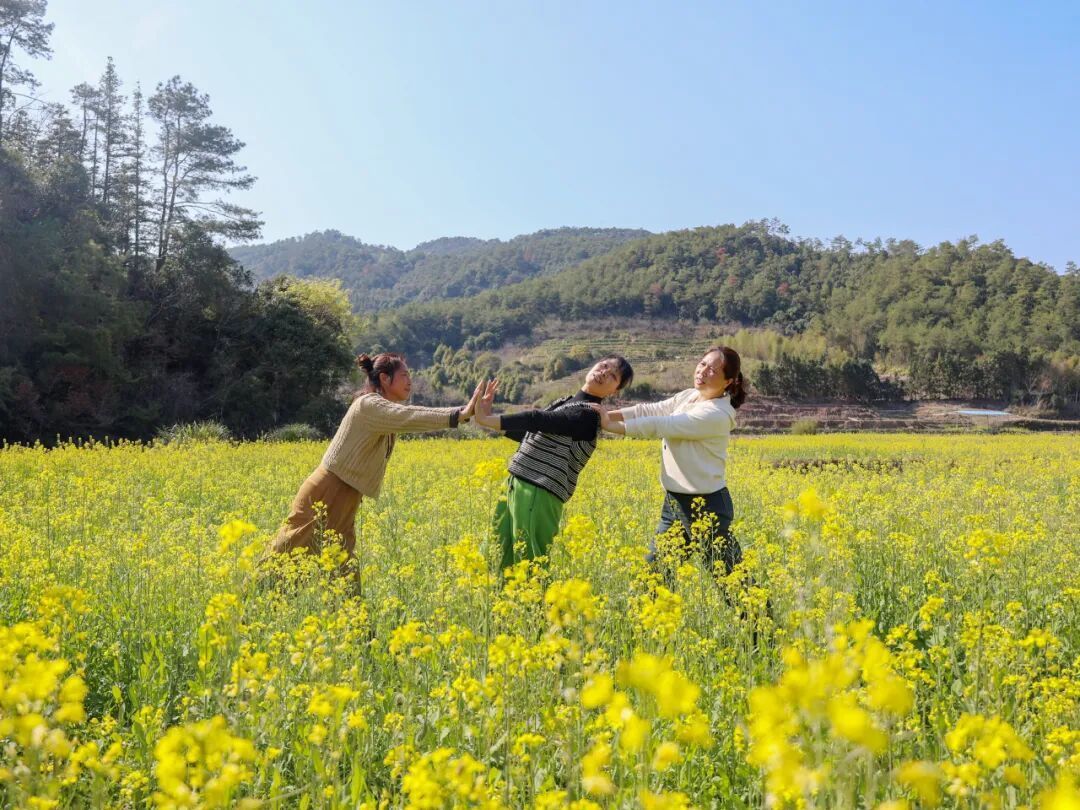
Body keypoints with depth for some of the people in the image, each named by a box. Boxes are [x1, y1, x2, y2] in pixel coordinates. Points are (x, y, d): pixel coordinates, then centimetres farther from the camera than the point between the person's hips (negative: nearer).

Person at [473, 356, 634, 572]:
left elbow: (539, 420, -19)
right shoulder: (564, 402, 18)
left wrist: (487, 420, -20)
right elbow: (528, 434, 20)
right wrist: (490, 417, 8)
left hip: (539, 496, -9)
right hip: (515, 487, 9)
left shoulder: (588, 414, -10)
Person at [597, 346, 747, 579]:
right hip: (674, 501, 9)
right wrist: (608, 414, -15)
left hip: (707, 505, -8)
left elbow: (660, 425, -23)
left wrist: (611, 426, -21)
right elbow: (650, 410, -2)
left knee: (726, 572, 4)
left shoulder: (716, 415, -21)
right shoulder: (688, 396, 7)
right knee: (654, 568, 13)